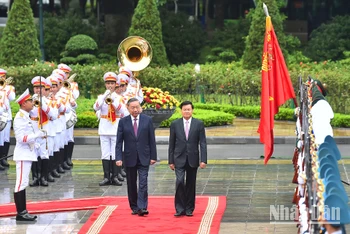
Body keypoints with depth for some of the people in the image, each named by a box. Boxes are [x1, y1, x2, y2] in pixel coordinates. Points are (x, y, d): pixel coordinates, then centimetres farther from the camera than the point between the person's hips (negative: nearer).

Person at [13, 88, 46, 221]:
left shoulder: (25, 116, 14)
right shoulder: (20, 118, -16)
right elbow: (21, 138, -24)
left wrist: (36, 143, 15)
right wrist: (38, 135, -24)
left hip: (28, 154, 10)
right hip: (23, 155, -10)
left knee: (23, 184, 12)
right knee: (21, 183, -7)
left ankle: (23, 212, 16)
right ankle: (20, 214, -6)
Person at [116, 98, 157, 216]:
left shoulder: (147, 120, 2)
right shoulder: (123, 122, 1)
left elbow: (152, 140, 3)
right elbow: (119, 141, 0)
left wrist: (153, 156, -1)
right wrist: (118, 158, -9)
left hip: (144, 157, -1)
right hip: (129, 158, 1)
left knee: (143, 183, -10)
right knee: (131, 184, 8)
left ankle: (142, 208, -13)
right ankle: (134, 207, 18)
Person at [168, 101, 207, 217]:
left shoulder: (199, 124, 2)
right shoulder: (175, 124, 3)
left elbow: (202, 143, -1)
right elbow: (171, 144, 6)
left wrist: (203, 160, -8)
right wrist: (171, 161, 3)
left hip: (192, 159, 1)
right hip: (179, 159, -1)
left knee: (191, 185, 6)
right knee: (180, 181, -14)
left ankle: (189, 209, 15)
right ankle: (180, 208, -8)